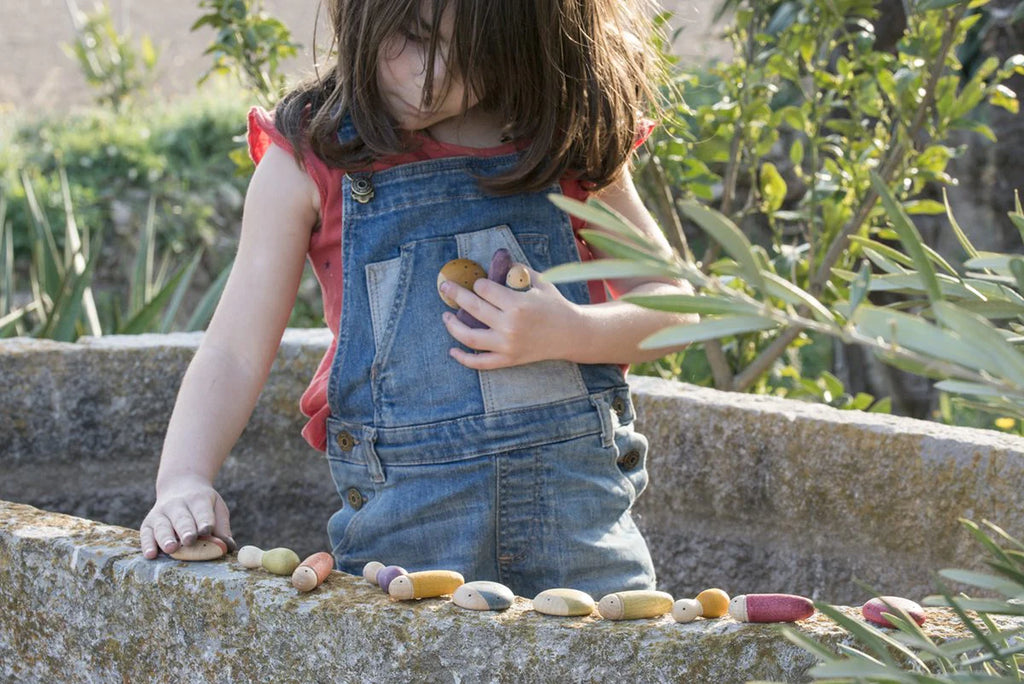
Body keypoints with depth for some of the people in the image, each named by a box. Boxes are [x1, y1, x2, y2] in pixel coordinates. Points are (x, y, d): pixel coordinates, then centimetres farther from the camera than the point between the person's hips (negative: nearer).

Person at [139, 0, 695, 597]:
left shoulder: (574, 141, 4)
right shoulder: (308, 160, -1)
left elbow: (671, 305, 9)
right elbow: (235, 352, -2)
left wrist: (566, 333, -11)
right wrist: (183, 481, -18)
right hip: (401, 518, -1)